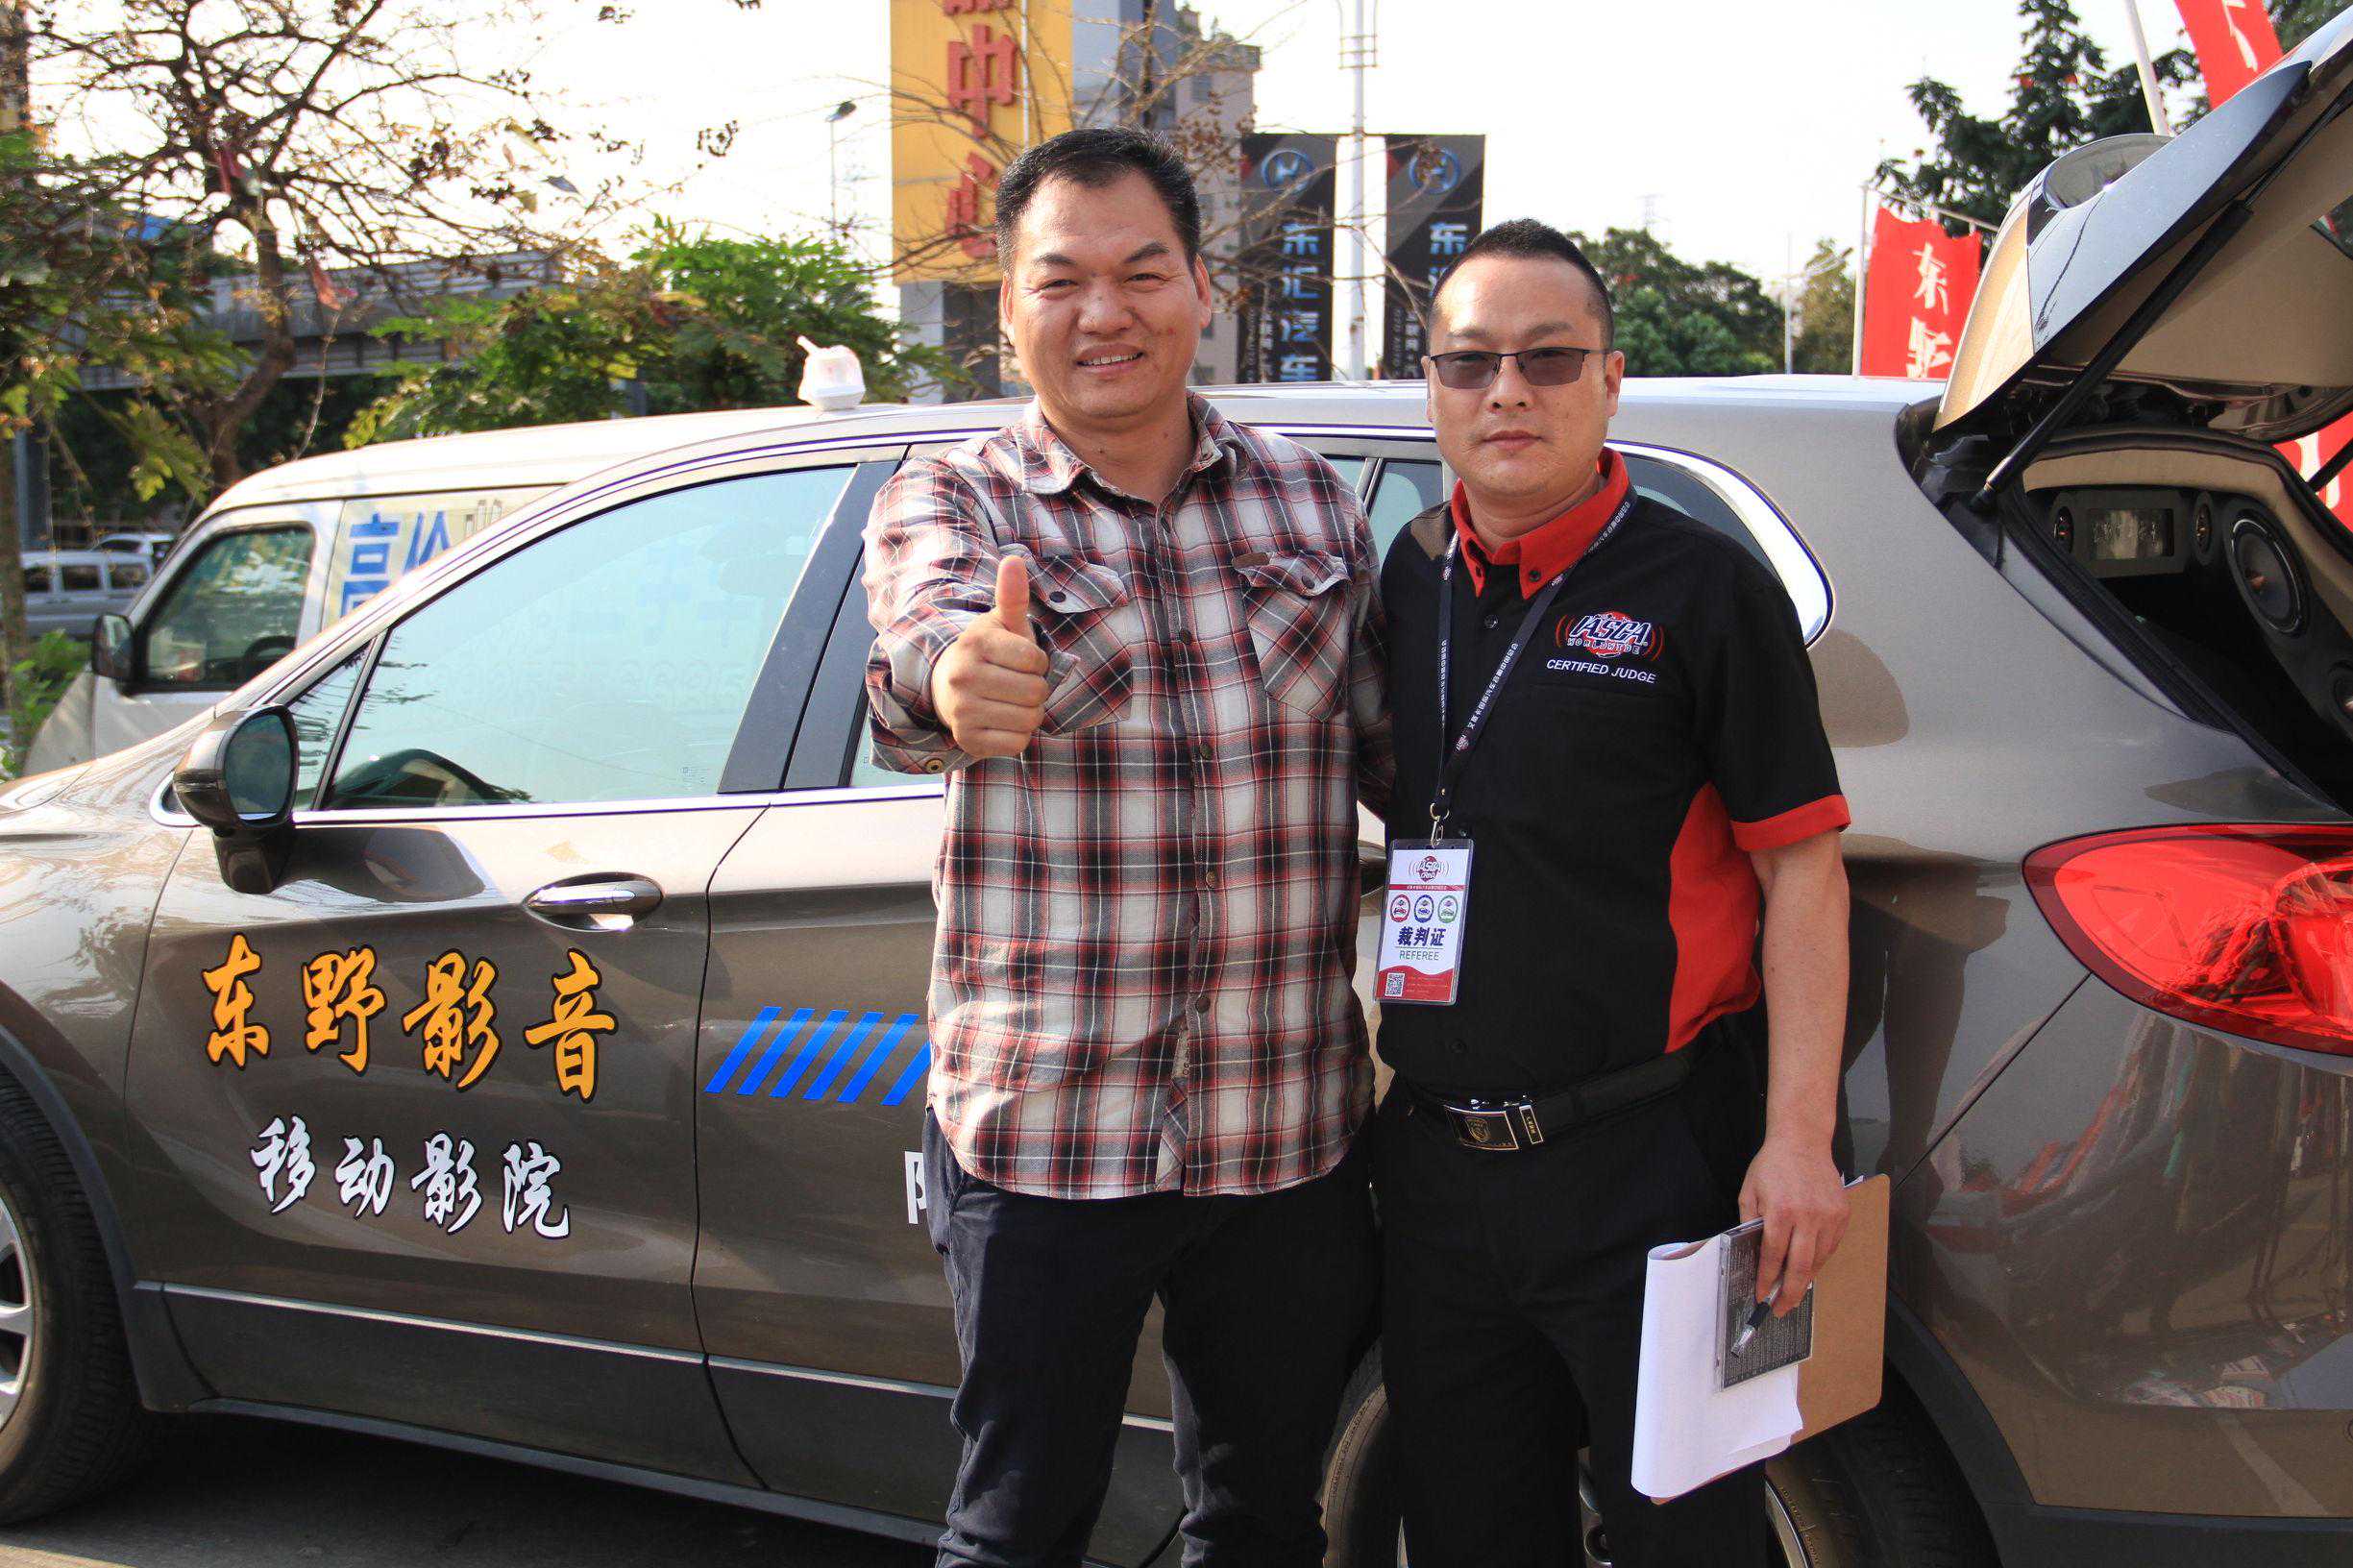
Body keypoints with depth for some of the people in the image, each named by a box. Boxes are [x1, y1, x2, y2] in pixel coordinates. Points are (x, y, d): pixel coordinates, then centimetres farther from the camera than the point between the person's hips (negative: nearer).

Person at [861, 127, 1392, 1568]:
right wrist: (954, 679, -49)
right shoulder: (948, 502, -2)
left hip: (1289, 1128, 3)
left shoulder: (1313, 501, 8)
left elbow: (1393, 752, 12)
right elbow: (925, 632, -25)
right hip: (1040, 1129, -2)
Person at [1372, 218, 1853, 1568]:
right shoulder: (1407, 578, 10)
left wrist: (1798, 1136, -14)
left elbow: (1801, 864, -8)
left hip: (1648, 1163, -5)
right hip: (1434, 1155, 5)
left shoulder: (1704, 585, -6)